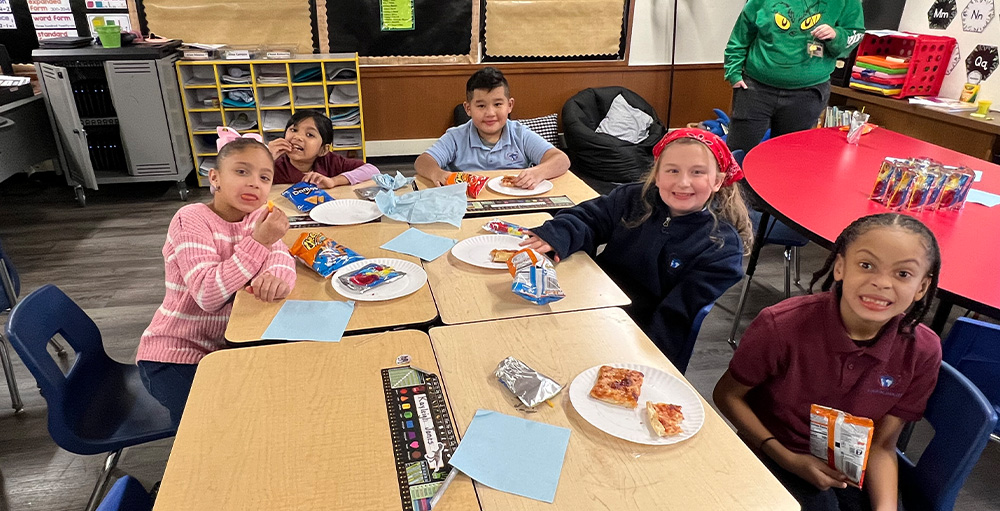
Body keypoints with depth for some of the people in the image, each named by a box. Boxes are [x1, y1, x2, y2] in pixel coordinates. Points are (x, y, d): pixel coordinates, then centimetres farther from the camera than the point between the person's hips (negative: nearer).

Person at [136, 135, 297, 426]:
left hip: (224, 347, 6)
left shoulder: (253, 216, 1)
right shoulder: (191, 220, -20)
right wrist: (258, 241, -34)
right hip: (174, 356, -6)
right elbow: (207, 295, -31)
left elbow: (280, 254, -15)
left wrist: (277, 277, -40)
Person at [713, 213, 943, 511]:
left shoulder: (922, 352, -15)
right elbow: (728, 395, -11)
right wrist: (788, 459, -18)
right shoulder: (782, 326, -26)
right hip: (776, 454, -3)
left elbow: (881, 445, -5)